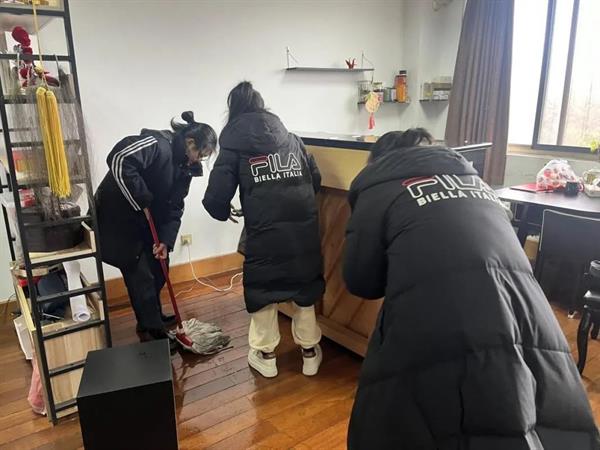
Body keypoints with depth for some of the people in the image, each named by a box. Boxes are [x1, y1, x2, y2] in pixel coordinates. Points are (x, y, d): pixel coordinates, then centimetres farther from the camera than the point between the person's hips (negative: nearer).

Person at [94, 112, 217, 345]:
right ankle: (152, 331, 10)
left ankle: (153, 318, 35)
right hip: (117, 219, -8)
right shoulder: (157, 144, -24)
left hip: (145, 223, 9)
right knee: (141, 277, -4)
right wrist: (142, 201, -33)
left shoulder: (185, 167, 2)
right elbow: (119, 160, -39)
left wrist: (166, 240, -13)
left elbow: (174, 208, -1)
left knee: (157, 270, 15)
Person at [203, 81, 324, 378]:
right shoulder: (292, 139, 10)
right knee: (305, 288, 20)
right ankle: (309, 352, 33)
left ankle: (265, 355, 30)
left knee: (262, 291, 17)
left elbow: (216, 199, -7)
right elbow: (315, 180, 12)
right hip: (304, 230, 4)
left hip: (265, 234, -3)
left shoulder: (234, 147, -1)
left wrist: (225, 213, 16)